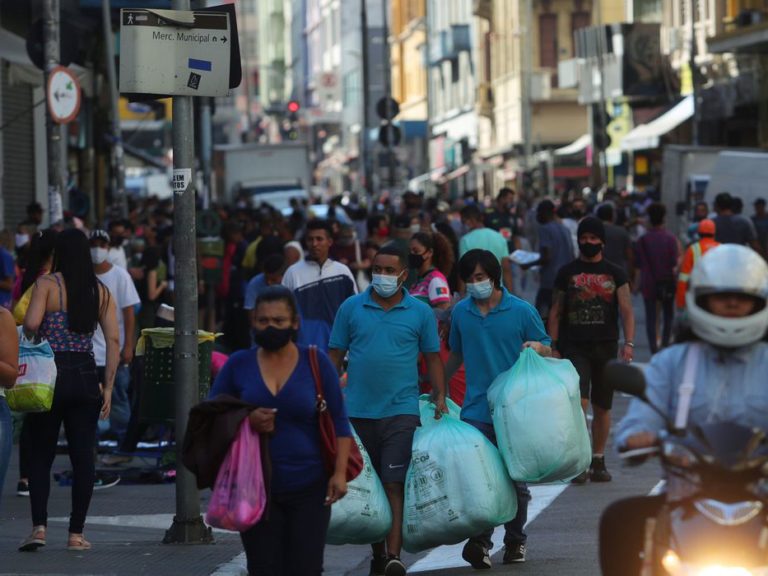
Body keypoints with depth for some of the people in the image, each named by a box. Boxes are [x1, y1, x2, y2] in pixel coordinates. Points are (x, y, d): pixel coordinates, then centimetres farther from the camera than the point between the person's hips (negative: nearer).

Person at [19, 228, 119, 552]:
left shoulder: (47, 285, -5)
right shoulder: (101, 291, 6)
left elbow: (31, 323, -20)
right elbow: (113, 340, 0)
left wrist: (29, 340, 3)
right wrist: (108, 388, 3)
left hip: (52, 376, -3)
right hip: (86, 378, 3)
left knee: (40, 456, 5)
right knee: (83, 457, 6)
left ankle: (39, 527, -8)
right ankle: (76, 534, 7)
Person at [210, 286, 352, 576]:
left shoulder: (316, 362, 2)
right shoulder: (239, 364, 5)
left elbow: (338, 422, 3)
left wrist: (340, 472, -8)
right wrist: (246, 421, -13)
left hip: (309, 489, -1)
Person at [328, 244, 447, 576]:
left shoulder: (420, 312, 3)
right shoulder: (351, 308, 5)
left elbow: (433, 358, 10)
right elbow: (336, 355, 8)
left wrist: (440, 396, 0)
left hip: (401, 411, -2)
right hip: (358, 410, 2)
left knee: (395, 485, -11)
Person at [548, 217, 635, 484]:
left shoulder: (615, 274, 6)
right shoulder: (567, 273, 6)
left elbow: (626, 311, 0)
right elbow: (555, 313, 9)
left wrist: (628, 343, -14)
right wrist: (553, 348, 2)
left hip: (606, 347, 2)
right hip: (575, 347, -2)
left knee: (602, 407, 8)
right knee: (579, 401, -17)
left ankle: (598, 461, 19)